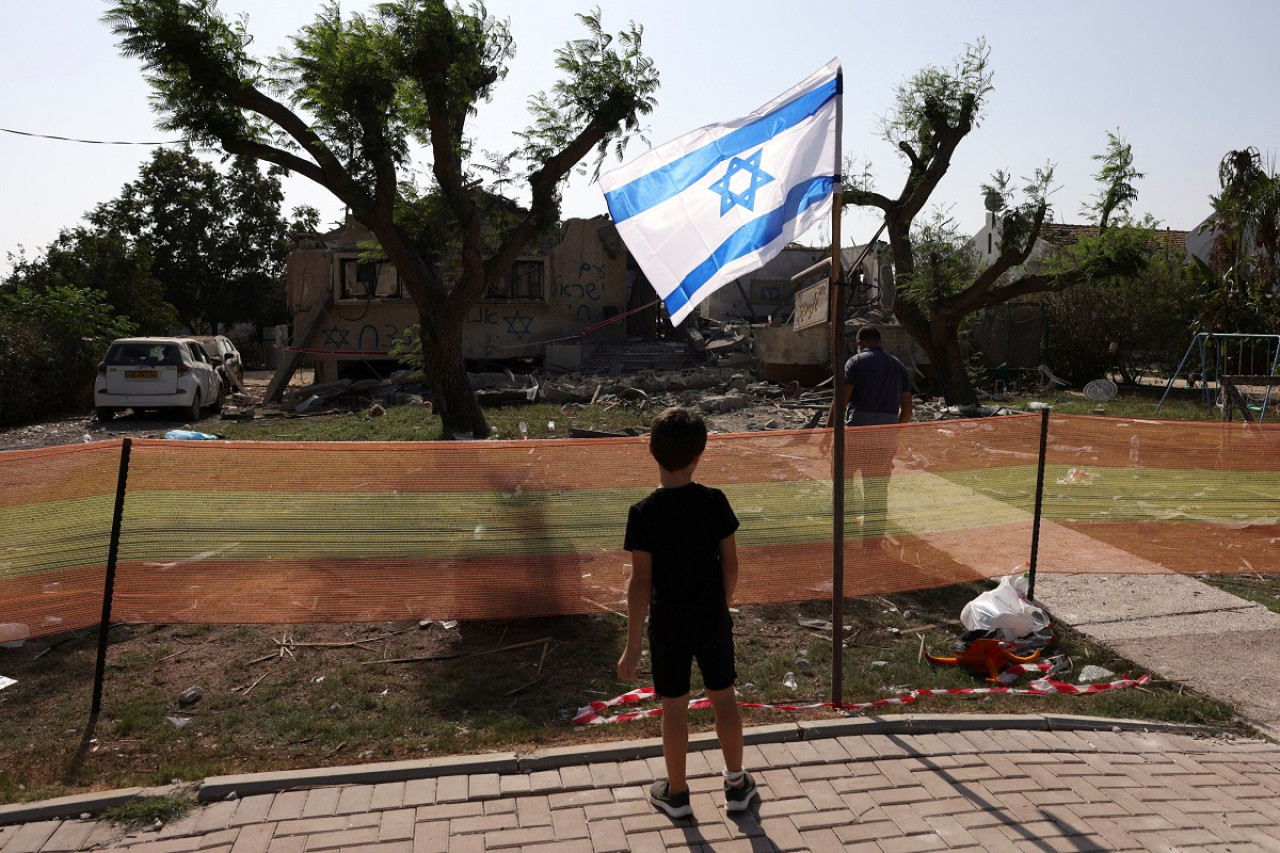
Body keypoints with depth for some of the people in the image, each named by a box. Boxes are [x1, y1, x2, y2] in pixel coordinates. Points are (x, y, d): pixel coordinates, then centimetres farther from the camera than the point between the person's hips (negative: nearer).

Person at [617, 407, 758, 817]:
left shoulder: (643, 513, -18)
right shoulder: (715, 501, -11)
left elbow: (641, 582, -17)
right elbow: (730, 563, -3)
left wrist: (632, 646, -11)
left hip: (669, 624, -2)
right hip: (713, 620, 2)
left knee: (674, 708, 13)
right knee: (724, 699, 18)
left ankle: (676, 793, 30)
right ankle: (737, 785, 32)